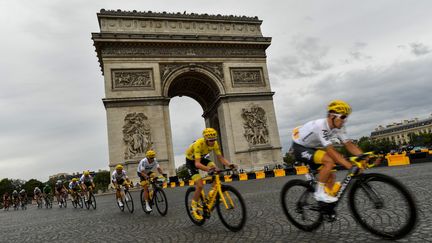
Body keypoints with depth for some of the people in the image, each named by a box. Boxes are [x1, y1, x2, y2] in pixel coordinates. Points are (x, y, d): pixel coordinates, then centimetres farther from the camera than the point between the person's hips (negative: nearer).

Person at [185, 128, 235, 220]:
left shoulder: (214, 143, -20)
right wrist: (208, 169, -61)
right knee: (200, 185, -18)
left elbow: (220, 158, -16)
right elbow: (197, 164, -44)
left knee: (215, 168, -22)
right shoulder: (199, 144, -37)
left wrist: (230, 165, -35)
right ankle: (194, 208, 3)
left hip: (201, 158, 6)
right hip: (191, 161, -6)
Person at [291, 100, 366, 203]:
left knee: (331, 176, 3)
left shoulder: (338, 127, -5)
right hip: (300, 148, -9)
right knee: (330, 161, -28)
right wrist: (351, 166, -39)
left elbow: (349, 144, -7)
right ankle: (319, 192, -14)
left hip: (311, 148, 9)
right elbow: (331, 151, -36)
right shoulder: (321, 126, -31)